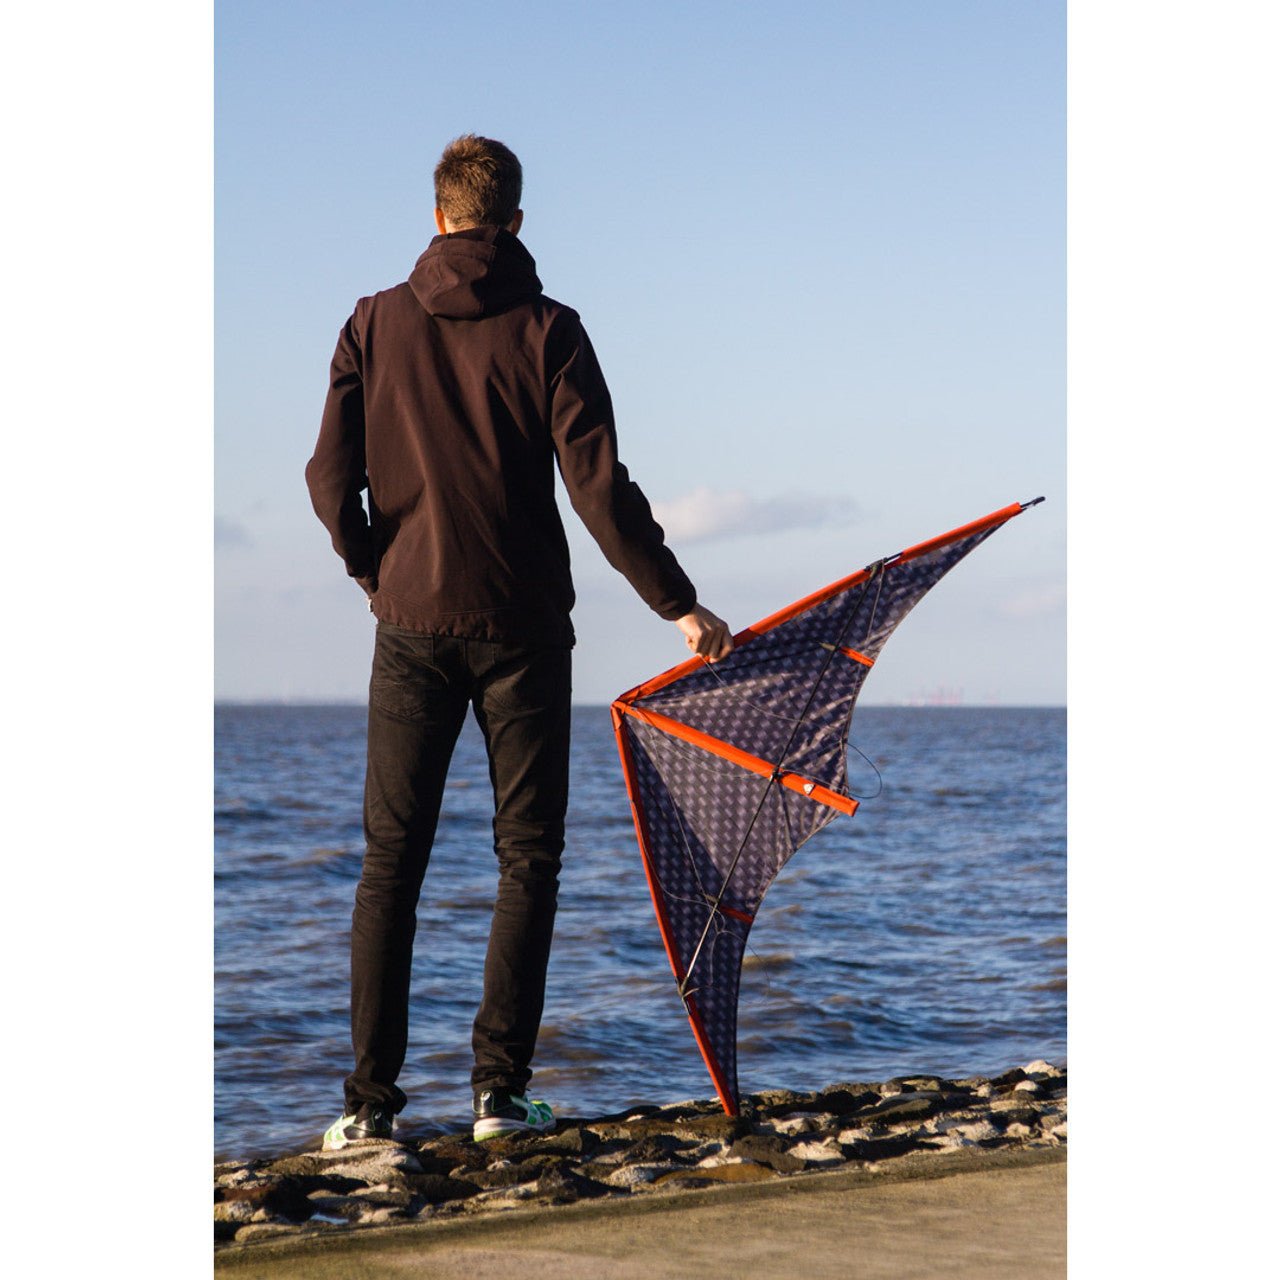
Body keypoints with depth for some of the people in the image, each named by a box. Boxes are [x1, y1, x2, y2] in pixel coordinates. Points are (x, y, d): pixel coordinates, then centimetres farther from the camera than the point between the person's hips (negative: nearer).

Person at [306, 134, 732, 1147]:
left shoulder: (375, 325, 2)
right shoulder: (547, 332, -5)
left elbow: (332, 479, -1)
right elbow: (598, 485, -10)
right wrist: (678, 605, -3)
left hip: (411, 627, 2)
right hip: (521, 627, -2)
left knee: (391, 858, 7)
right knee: (527, 856, 6)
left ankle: (370, 1097, 3)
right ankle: (501, 1092, 1)